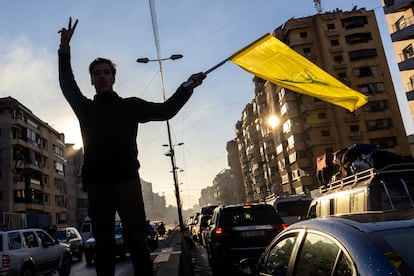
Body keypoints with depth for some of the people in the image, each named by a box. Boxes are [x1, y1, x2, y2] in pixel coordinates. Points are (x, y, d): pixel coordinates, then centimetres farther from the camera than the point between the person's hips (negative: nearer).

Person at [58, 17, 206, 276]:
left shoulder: (130, 106, 12)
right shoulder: (86, 108, 16)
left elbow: (165, 110, 10)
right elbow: (67, 84, 9)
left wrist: (186, 88, -2)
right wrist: (65, 49, -2)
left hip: (127, 180, -2)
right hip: (97, 184, 2)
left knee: (138, 242, -1)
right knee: (104, 244, 7)